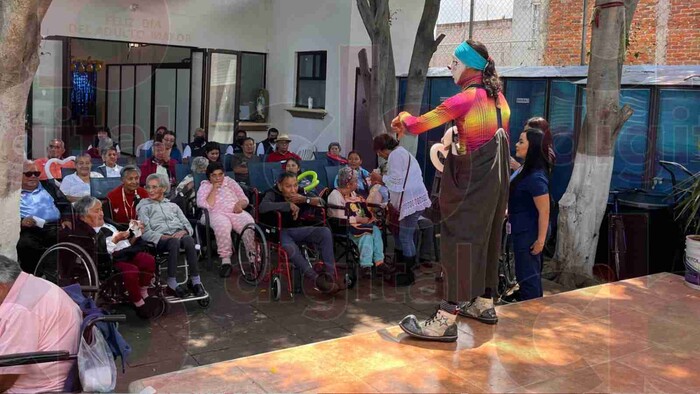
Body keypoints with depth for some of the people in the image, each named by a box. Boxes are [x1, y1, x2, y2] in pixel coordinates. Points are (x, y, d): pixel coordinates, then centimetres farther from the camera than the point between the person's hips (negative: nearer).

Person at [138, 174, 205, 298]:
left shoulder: (173, 206, 29)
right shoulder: (144, 207, 19)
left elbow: (188, 225, 19)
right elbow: (145, 233, 4)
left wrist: (183, 232, -6)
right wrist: (163, 237, -13)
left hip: (179, 235, 3)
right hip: (160, 240, -2)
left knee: (189, 240, -35)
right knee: (174, 242, -38)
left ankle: (195, 281, -38)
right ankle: (172, 285, -40)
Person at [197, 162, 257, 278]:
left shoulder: (230, 182, 24)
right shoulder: (205, 186, 16)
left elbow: (245, 199, 19)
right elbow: (206, 205, -2)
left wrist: (240, 204, -4)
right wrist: (214, 189, -1)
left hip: (236, 212, 2)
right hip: (218, 214, -2)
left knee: (251, 225, -33)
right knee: (222, 227, -40)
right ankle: (225, 261, -33)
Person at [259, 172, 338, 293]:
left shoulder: (300, 193, 4)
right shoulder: (273, 194, -11)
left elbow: (321, 202, 1)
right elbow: (262, 207, -33)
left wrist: (305, 199, -18)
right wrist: (288, 205, -28)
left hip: (297, 229, 5)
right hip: (279, 232, -5)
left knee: (325, 231, -19)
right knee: (291, 249, -39)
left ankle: (330, 274, -22)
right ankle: (317, 279, -34)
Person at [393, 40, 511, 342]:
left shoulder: (466, 99, -15)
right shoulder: (498, 98, 10)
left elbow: (418, 124, -15)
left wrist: (401, 120, 5)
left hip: (472, 185, -9)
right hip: (496, 183, 9)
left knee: (458, 242, -9)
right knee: (486, 239, 17)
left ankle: (446, 320, -8)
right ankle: (484, 303, 29)